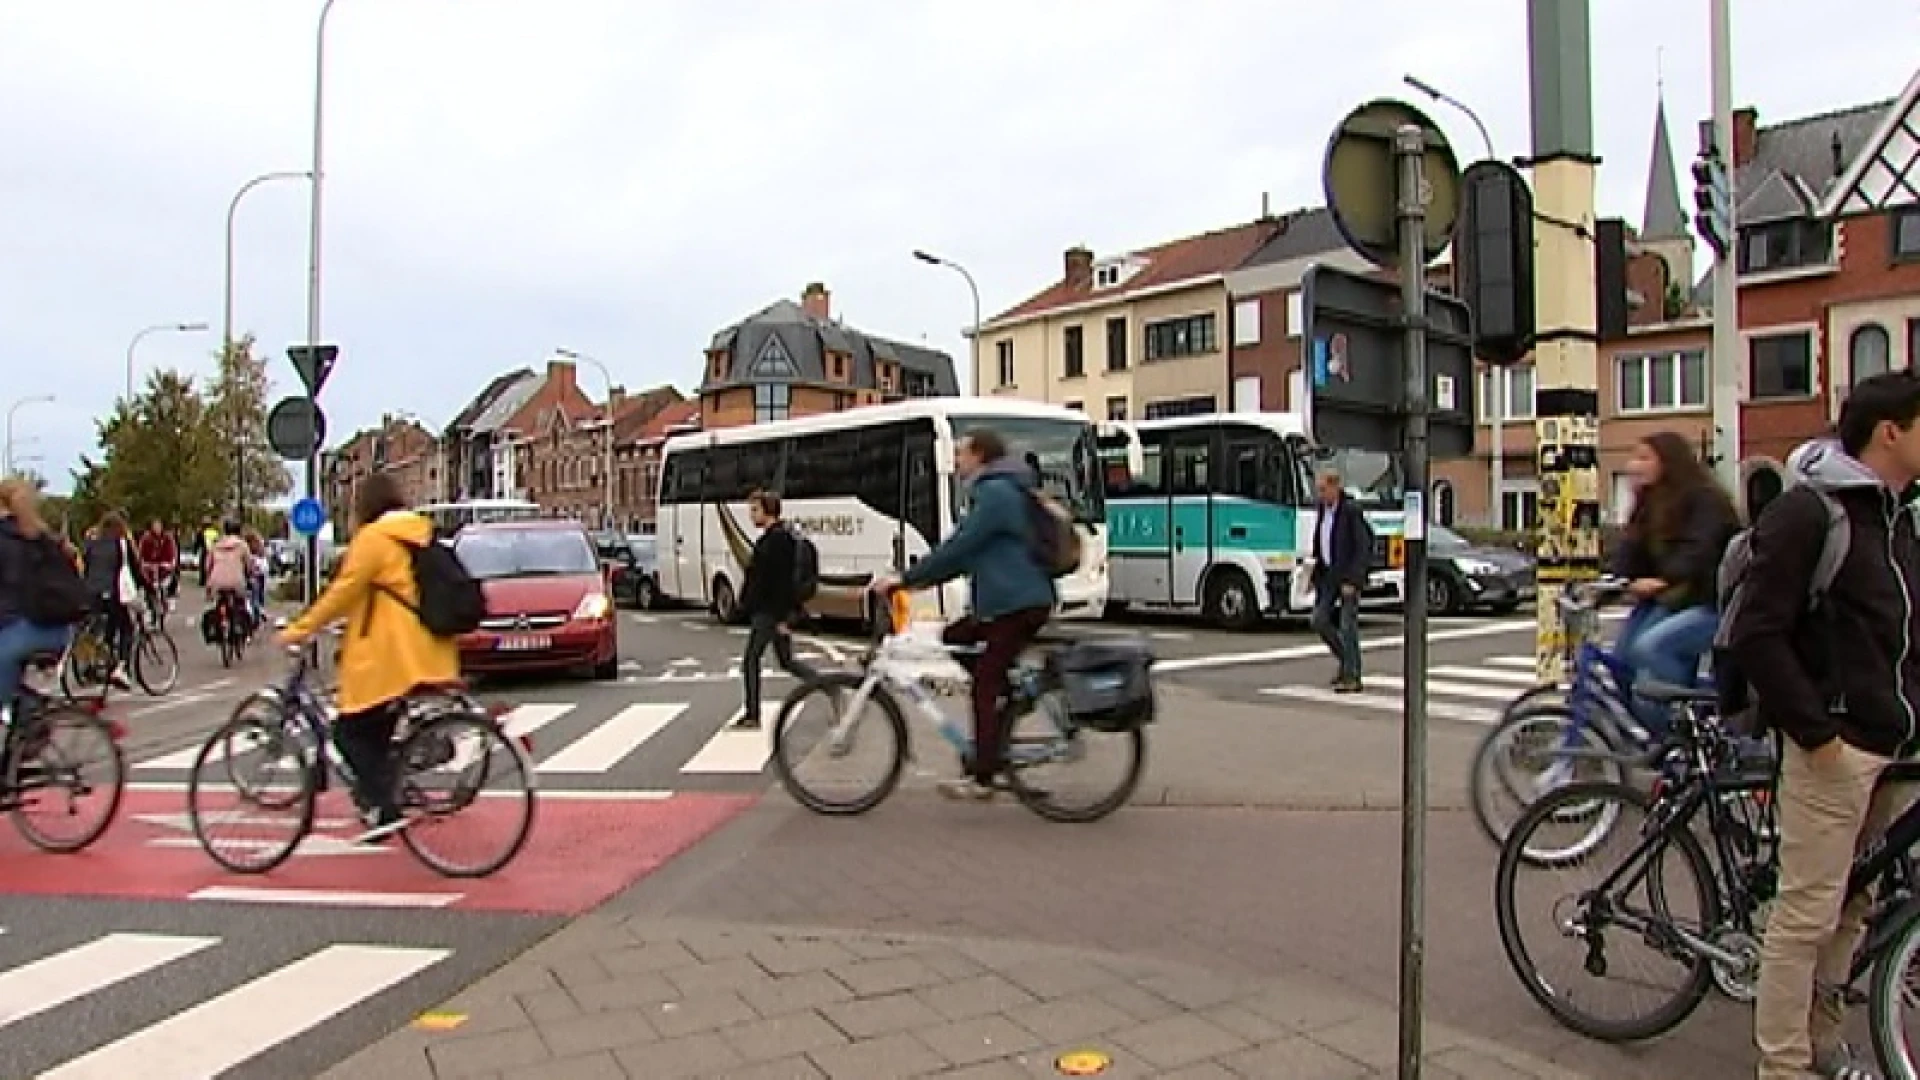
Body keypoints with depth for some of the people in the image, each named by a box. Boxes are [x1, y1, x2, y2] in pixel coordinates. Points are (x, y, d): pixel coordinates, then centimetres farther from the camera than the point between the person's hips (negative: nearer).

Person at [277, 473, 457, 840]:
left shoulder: (374, 537, -9)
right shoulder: (419, 535, 16)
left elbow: (343, 592, -11)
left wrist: (299, 629, -2)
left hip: (386, 658, -8)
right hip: (419, 654, 8)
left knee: (351, 732, 1)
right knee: (379, 734, 17)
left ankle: (385, 809, -8)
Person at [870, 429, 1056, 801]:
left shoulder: (996, 492, -13)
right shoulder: (999, 491, 19)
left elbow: (957, 549, -18)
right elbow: (967, 553, 21)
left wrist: (905, 579, -13)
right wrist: (918, 579, 16)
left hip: (1017, 605, -10)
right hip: (1013, 601, 10)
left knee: (986, 687, -4)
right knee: (954, 639, 16)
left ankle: (982, 778, 2)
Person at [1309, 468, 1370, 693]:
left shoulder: (1351, 510, -14)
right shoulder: (1324, 509, 9)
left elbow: (1363, 547, -16)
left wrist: (1352, 581, -20)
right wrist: (1316, 574, 13)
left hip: (1349, 575, -8)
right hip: (1329, 574, 8)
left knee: (1348, 626, -5)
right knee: (1319, 620, 4)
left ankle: (1353, 678, 2)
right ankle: (1345, 660, 23)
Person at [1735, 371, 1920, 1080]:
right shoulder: (1808, 513, -12)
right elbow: (1755, 635, -17)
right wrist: (1815, 730, -16)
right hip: (1834, 746, -8)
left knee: (1853, 904, 16)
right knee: (1808, 911, -2)